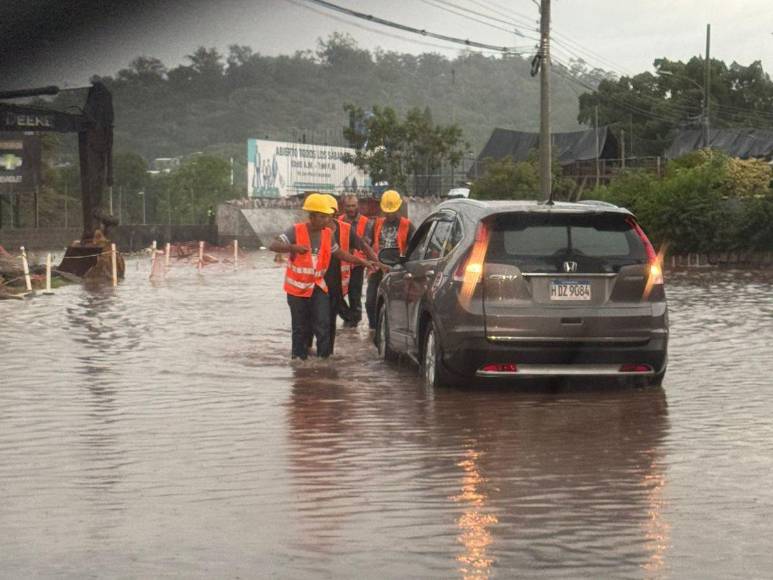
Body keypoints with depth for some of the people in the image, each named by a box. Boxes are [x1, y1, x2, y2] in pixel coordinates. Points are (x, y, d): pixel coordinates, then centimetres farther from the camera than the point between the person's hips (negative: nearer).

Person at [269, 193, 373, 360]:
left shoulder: (328, 234, 0)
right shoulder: (296, 231, -14)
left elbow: (339, 253, 14)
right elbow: (273, 245, -22)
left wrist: (361, 261, 6)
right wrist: (294, 247, -40)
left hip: (318, 286, 3)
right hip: (297, 286, -3)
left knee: (323, 324, -8)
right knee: (300, 327, 6)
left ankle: (323, 357, -2)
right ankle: (299, 358, 19)